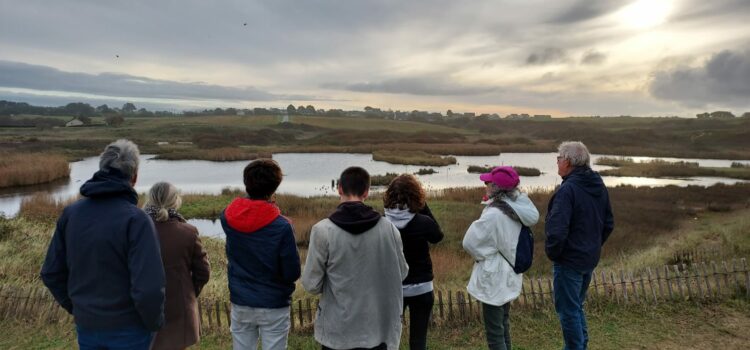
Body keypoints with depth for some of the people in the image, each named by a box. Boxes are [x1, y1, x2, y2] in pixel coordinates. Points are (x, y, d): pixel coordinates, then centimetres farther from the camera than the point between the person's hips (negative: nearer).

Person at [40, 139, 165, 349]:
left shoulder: (71, 213, -5)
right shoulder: (135, 219, -23)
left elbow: (51, 273, 3)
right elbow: (149, 289, -27)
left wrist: (75, 307, 17)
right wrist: (154, 323, -9)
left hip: (86, 326, 5)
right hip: (128, 328, -5)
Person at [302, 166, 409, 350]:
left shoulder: (323, 230, -15)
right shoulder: (388, 228, -8)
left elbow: (311, 284, -12)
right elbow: (402, 273, 3)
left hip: (337, 331, -1)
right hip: (378, 329, 1)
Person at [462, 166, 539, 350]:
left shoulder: (494, 214, -26)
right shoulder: (518, 209, -1)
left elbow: (470, 242, -17)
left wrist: (481, 255, 1)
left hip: (493, 278, -8)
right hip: (508, 275, 8)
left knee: (494, 333, 4)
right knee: (503, 327, 24)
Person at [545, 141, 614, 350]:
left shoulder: (568, 189, -23)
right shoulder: (599, 186, 5)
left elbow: (557, 231, -28)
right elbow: (608, 224, 14)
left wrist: (552, 253, -12)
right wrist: (594, 246, 18)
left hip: (569, 261, -9)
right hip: (590, 259, 9)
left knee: (568, 311, 6)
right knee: (577, 307, 23)